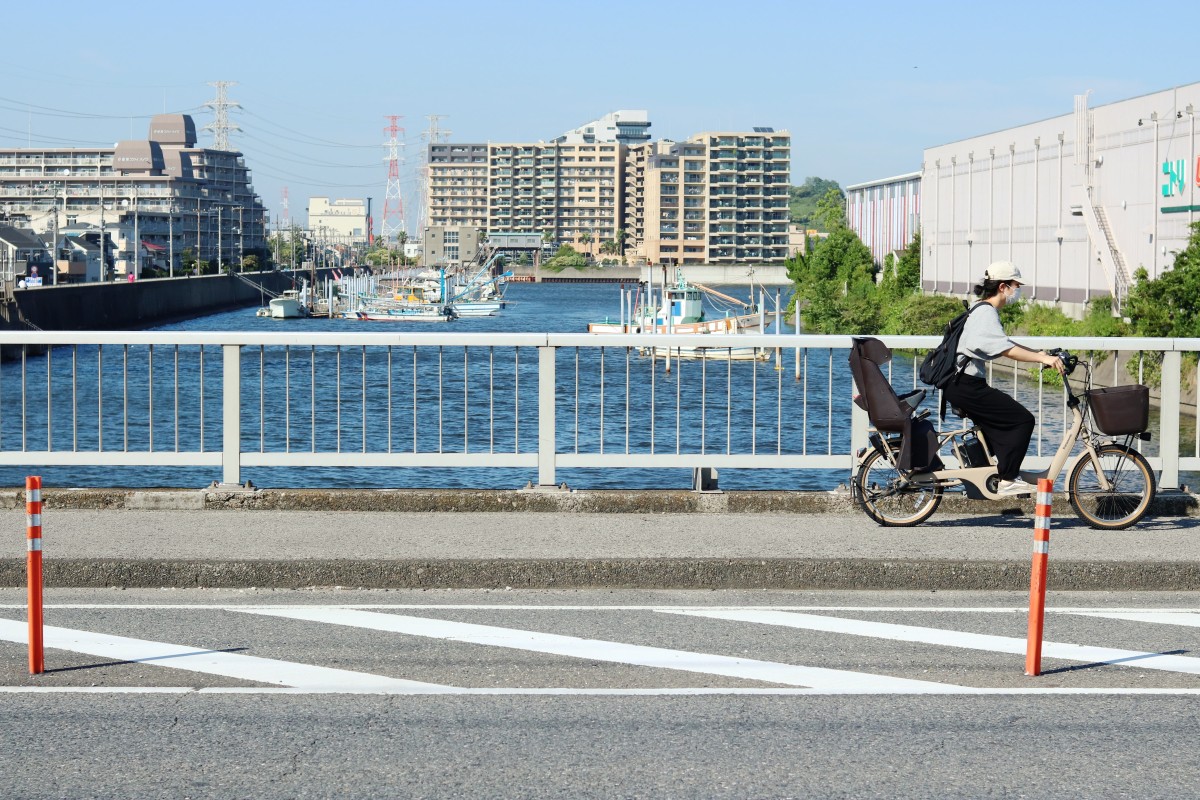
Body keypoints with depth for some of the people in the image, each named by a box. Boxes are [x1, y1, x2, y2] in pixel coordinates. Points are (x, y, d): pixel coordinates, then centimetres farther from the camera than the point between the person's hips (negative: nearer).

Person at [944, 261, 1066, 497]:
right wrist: (1043, 359, -29)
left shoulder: (986, 311, 17)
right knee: (1023, 419, -9)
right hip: (965, 385, -11)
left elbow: (1005, 345, 25)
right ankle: (1007, 481, -6)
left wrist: (1039, 353, 19)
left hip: (961, 384, 11)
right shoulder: (986, 313, -15)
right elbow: (1006, 350, -27)